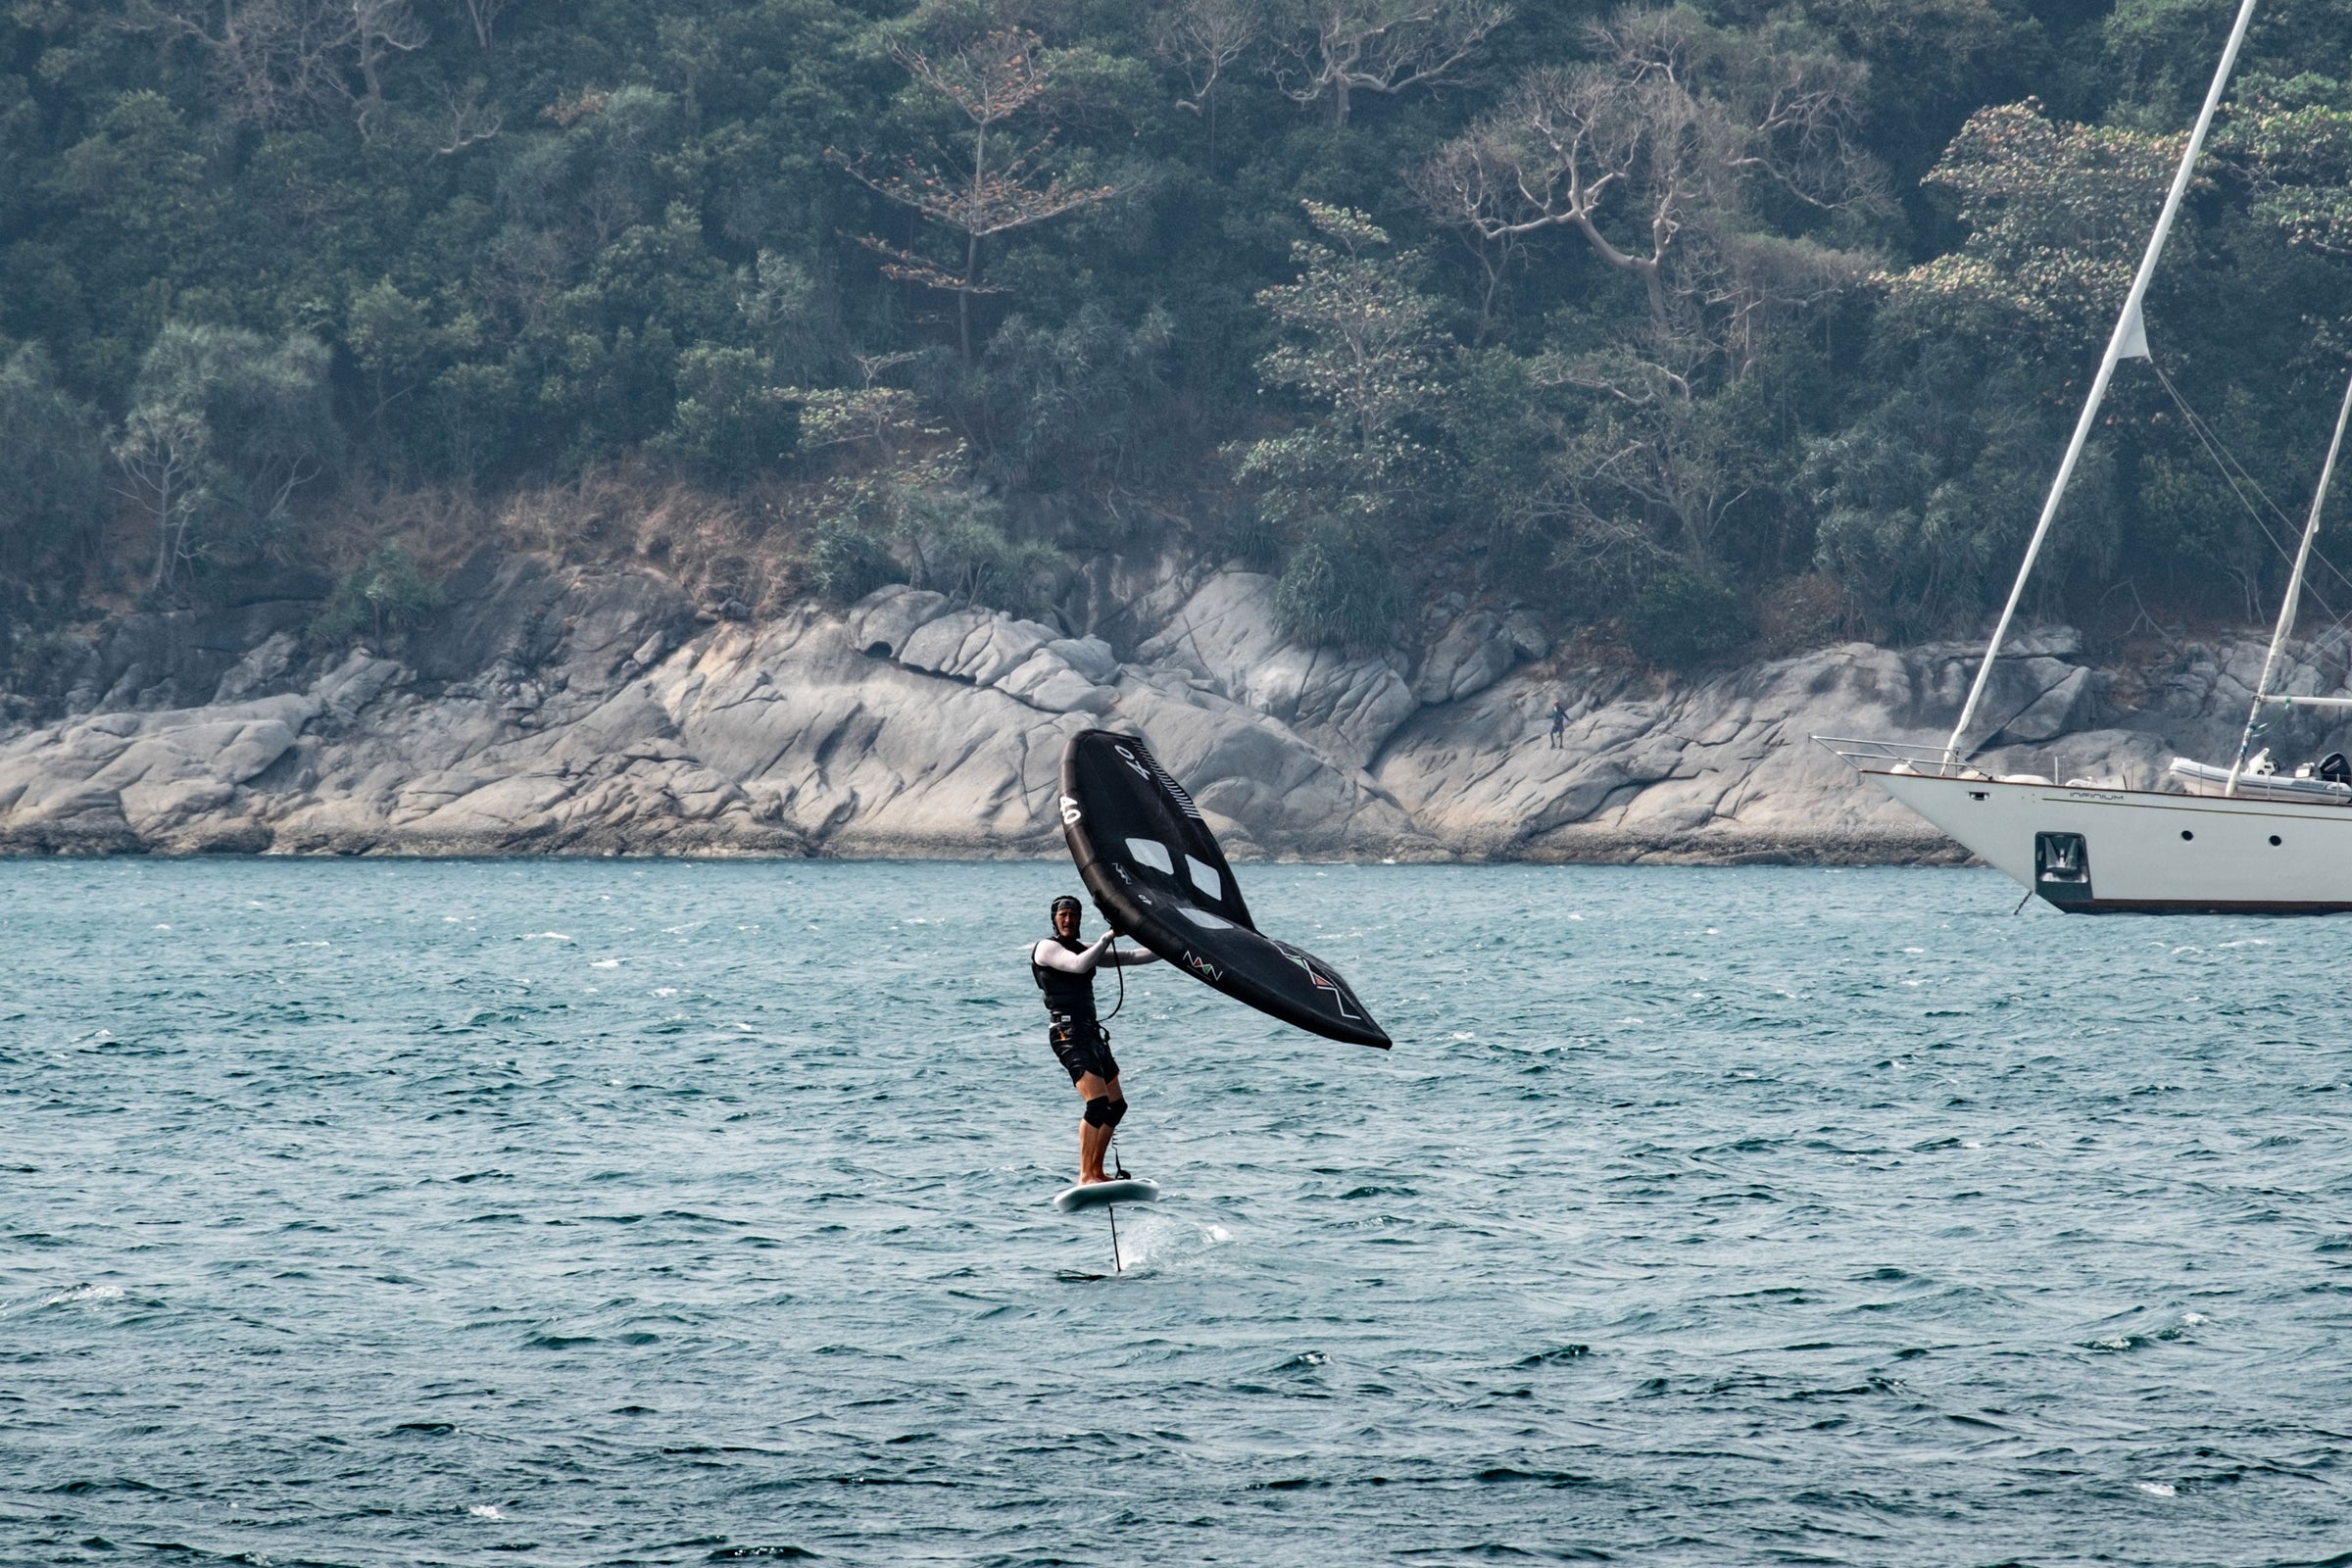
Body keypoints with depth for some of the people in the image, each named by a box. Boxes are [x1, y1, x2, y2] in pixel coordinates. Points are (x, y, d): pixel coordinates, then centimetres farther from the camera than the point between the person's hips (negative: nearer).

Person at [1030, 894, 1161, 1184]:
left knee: (1116, 1105, 12)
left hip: (1091, 1032, 9)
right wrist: (1108, 937, -18)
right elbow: (1079, 965, -23)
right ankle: (1085, 1176, -23)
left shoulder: (1083, 950, 20)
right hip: (1068, 1032, -9)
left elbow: (1130, 958, 21)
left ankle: (1096, 1171, 18)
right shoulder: (1047, 948, -4)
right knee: (1098, 1102, -21)